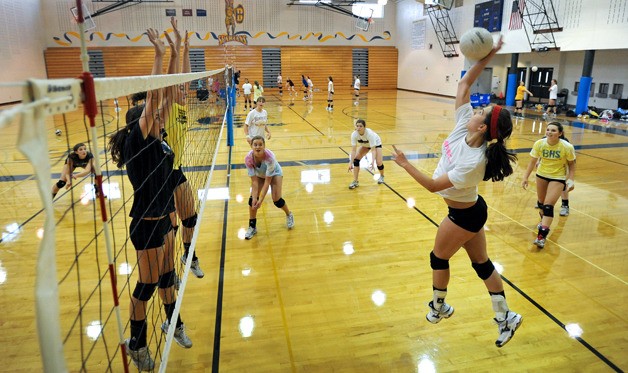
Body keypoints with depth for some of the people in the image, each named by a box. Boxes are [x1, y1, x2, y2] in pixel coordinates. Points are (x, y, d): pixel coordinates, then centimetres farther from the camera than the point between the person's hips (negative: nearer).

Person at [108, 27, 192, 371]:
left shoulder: (154, 140, 3)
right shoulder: (136, 143, -18)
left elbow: (163, 98, 3)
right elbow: (153, 98, -26)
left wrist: (174, 55, 2)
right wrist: (158, 54, -23)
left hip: (162, 219, 8)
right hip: (147, 224, -8)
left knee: (167, 276, 21)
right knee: (147, 284, 7)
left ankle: (173, 324, 40)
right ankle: (136, 343, 27)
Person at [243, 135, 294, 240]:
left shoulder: (270, 157, -41)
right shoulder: (248, 159, -33)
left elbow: (267, 182, -35)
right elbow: (254, 181, -26)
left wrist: (261, 199, -40)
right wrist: (255, 198, -36)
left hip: (274, 173, -3)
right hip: (259, 174, 3)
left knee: (276, 199, -13)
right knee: (252, 199, -11)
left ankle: (289, 215, 20)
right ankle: (252, 227, 7)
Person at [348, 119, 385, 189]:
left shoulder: (370, 134, -42)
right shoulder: (354, 134, -31)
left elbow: (373, 150, -41)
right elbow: (353, 150, -29)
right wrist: (350, 163, -37)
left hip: (376, 143, -3)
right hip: (365, 145, 4)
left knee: (379, 163, -15)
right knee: (355, 159, -16)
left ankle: (381, 176, 22)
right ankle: (355, 181, -6)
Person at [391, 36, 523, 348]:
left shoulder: (474, 162, -33)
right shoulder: (463, 126, -14)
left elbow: (433, 185, -29)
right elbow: (464, 84, -10)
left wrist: (405, 164, -25)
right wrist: (487, 57, -15)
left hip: (464, 215, -8)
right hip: (471, 209, 8)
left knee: (439, 258, 12)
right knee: (481, 263, 17)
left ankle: (439, 307, 36)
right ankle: (505, 317, 28)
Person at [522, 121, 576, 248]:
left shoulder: (567, 147, -21)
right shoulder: (539, 144, -16)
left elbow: (572, 164, -6)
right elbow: (533, 161, -5)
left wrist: (571, 180, -16)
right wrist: (525, 177, -7)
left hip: (558, 177, -3)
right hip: (542, 175, 3)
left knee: (548, 205, -14)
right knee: (541, 202, 17)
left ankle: (542, 236, -15)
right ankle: (544, 221, 49)